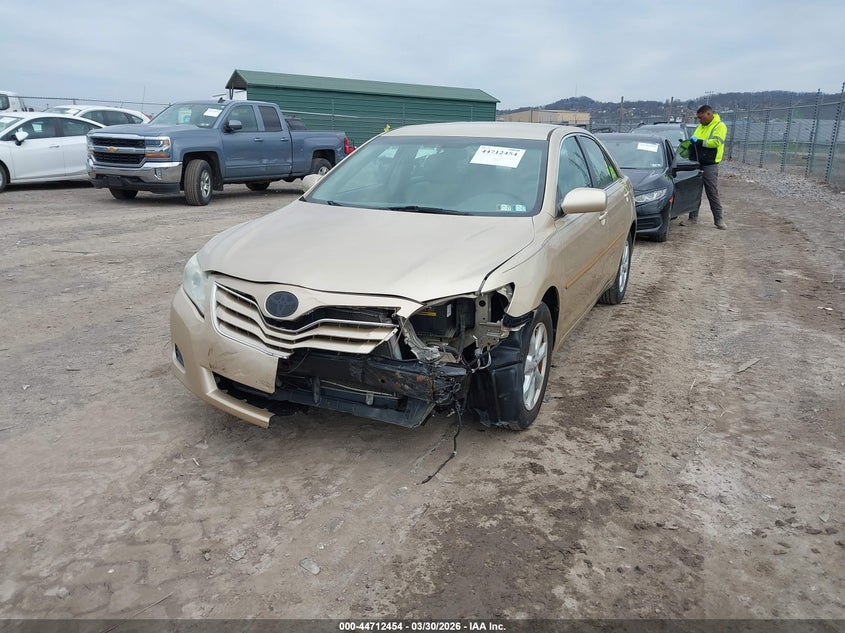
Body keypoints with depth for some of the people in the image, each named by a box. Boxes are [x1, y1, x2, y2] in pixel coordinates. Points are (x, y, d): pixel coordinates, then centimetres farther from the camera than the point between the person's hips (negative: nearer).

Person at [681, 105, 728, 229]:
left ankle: (719, 219, 3)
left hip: (710, 165, -7)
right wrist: (691, 142, 3)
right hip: (697, 163, 7)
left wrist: (699, 142, -18)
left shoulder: (719, 126, -6)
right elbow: (694, 141, 25)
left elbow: (716, 142, -20)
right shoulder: (700, 127, 17)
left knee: (713, 193, -4)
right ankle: (693, 217, 17)